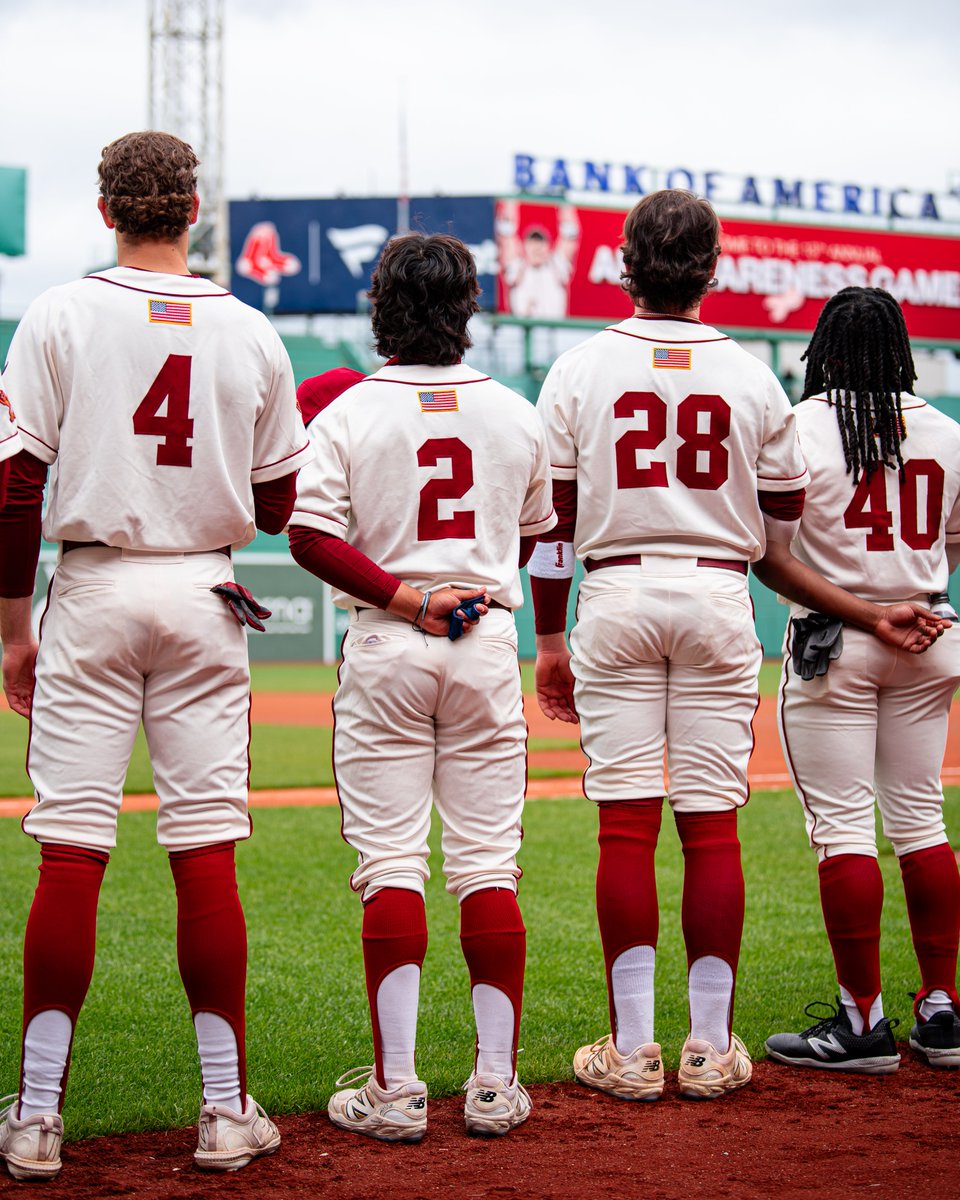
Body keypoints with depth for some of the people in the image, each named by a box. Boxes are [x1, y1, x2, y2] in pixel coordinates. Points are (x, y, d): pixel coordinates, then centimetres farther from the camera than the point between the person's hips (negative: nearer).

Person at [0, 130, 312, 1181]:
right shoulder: (252, 334, 4)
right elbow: (280, 505, 7)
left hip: (93, 591, -2)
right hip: (205, 597, 2)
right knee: (205, 849, 3)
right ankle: (227, 1110, 6)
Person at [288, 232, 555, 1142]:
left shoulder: (348, 411, -4)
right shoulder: (515, 415, 5)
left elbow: (310, 535, -14)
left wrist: (404, 597, -13)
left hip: (385, 647, -2)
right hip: (488, 645, 2)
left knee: (390, 862, -1)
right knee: (487, 863, 5)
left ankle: (394, 1087, -3)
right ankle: (495, 1083, 6)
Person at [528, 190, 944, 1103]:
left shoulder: (579, 370, 3)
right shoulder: (752, 378, 6)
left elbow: (550, 522, 3)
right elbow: (776, 547, 6)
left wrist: (549, 640, 9)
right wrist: (867, 613, 18)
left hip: (616, 600, -1)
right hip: (717, 601, 1)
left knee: (625, 822, -1)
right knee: (712, 823, 3)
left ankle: (629, 1049, 0)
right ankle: (710, 1047, 7)